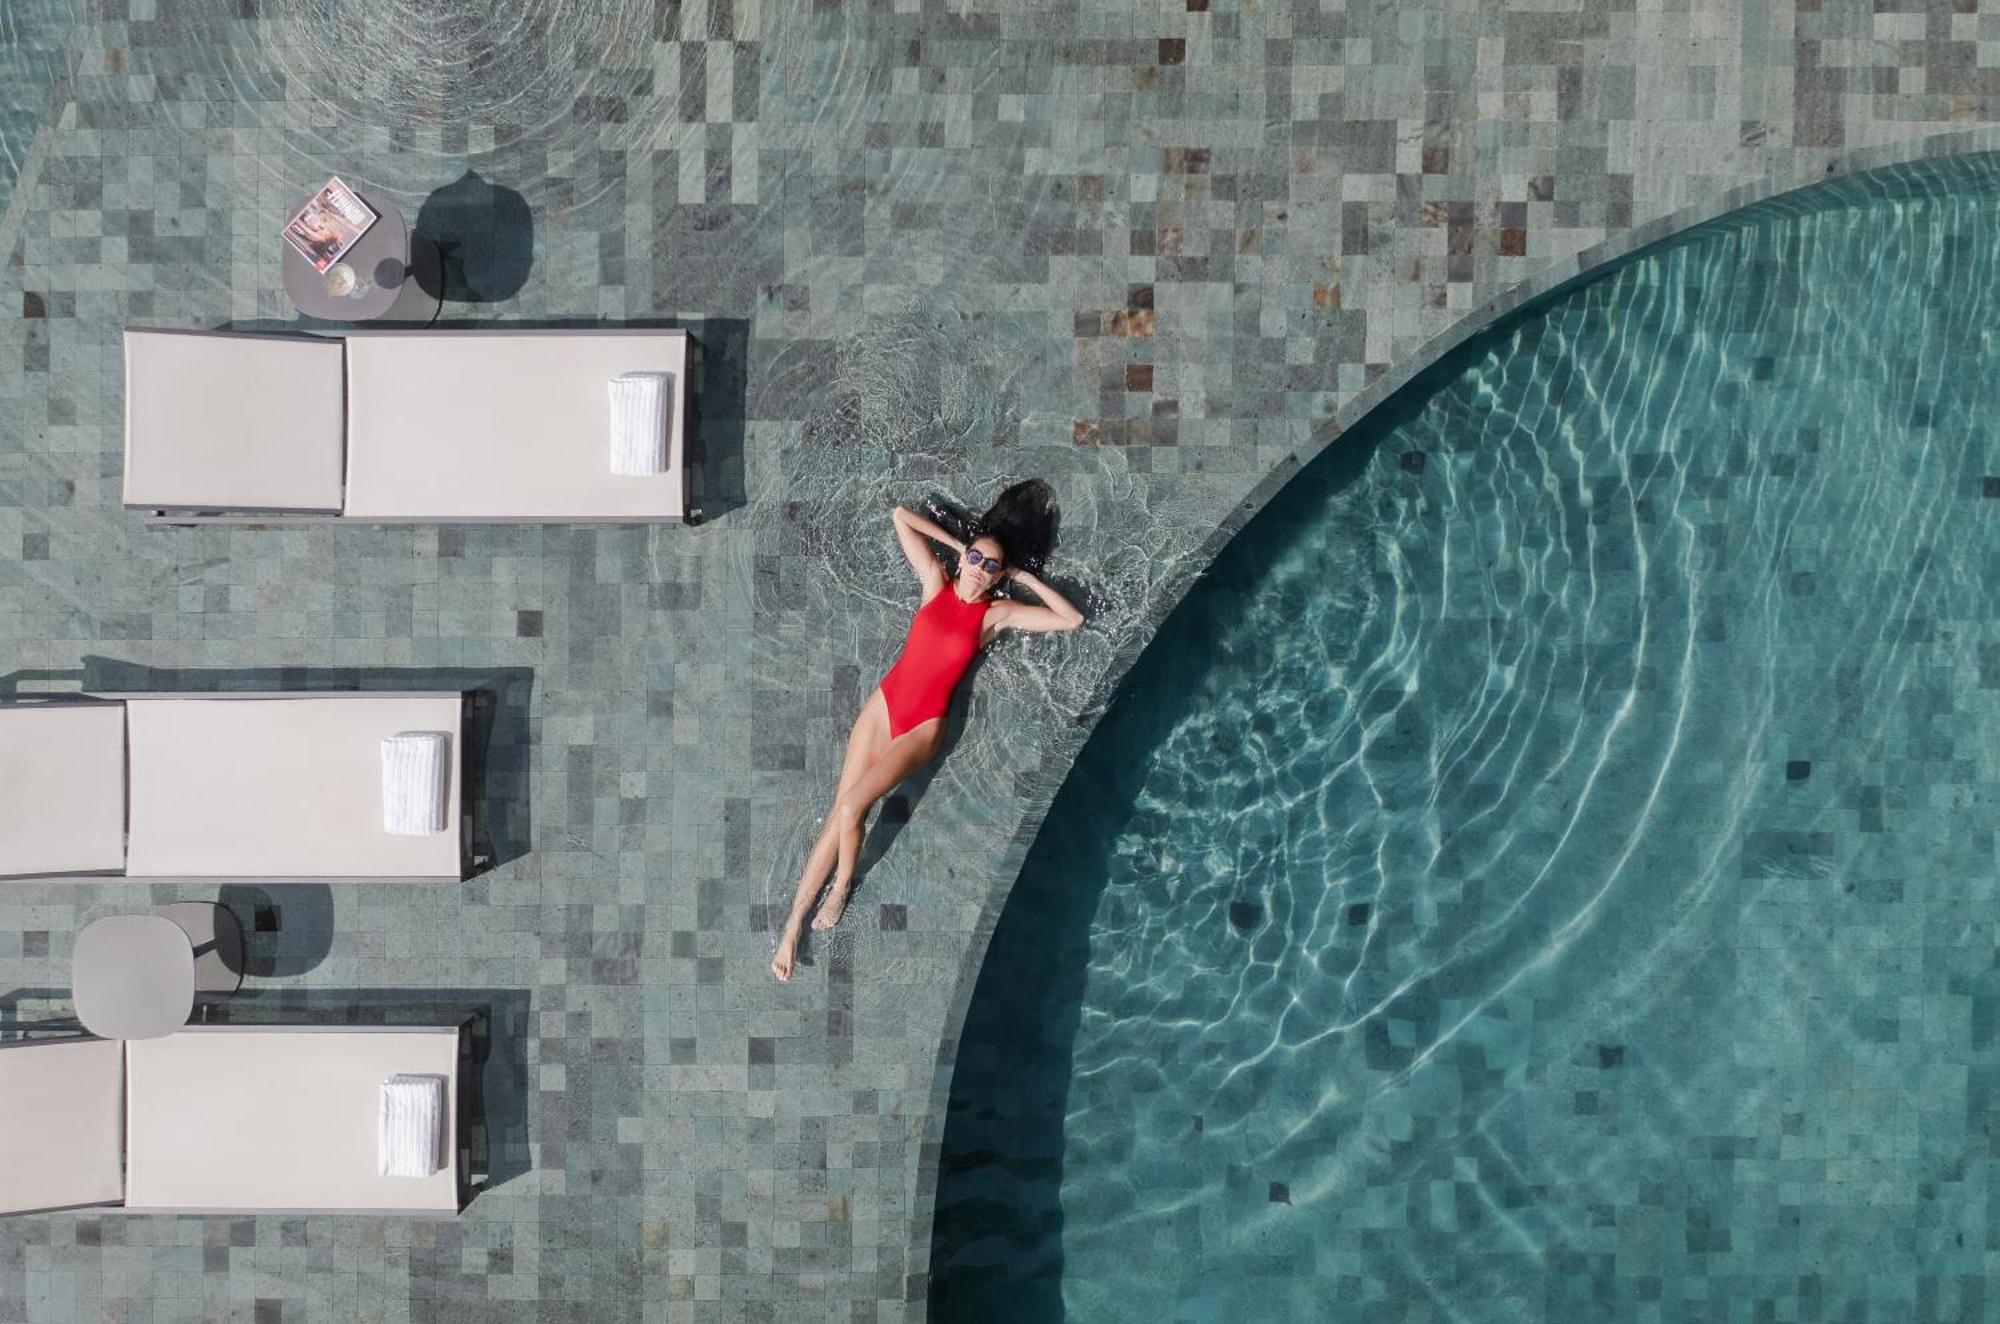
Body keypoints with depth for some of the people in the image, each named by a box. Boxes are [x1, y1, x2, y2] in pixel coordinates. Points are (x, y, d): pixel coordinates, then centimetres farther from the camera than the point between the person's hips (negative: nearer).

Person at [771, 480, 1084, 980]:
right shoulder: (936, 581, 4)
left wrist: (1026, 577, -1)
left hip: (924, 724, -2)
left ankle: (842, 885, 10)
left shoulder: (998, 613, -1)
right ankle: (794, 923, -1)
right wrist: (957, 544, 7)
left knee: (851, 808, -19)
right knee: (839, 816, -4)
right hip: (885, 701, 2)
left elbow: (1073, 619, -4)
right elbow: (900, 516, 8)